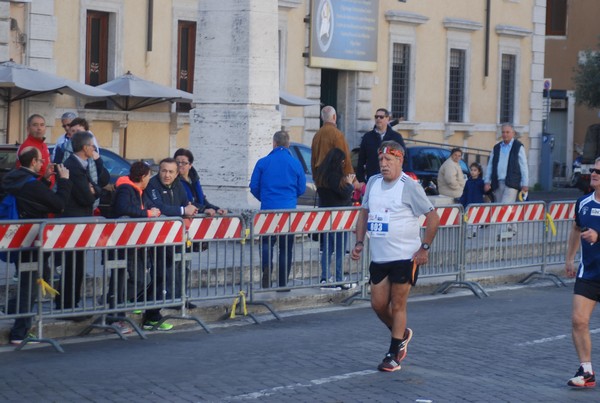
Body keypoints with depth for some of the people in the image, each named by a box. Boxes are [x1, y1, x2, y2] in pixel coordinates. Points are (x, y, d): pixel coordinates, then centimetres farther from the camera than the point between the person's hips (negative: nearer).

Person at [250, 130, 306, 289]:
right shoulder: (295, 163, 1)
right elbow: (302, 188, 7)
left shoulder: (263, 163, -2)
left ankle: (267, 265, -18)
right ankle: (283, 283, 9)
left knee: (266, 242, 9)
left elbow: (254, 187, 2)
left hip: (268, 209, -1)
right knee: (286, 247, 8)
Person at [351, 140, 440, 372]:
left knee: (398, 305, -1)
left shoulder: (409, 186, -11)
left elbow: (433, 218, -9)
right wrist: (359, 242, 10)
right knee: (378, 304, 8)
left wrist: (424, 248, -11)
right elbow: (364, 213, 19)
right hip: (378, 257, 6)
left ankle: (393, 356, 9)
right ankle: (402, 334, 35)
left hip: (405, 257, -6)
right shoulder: (373, 183, 7)